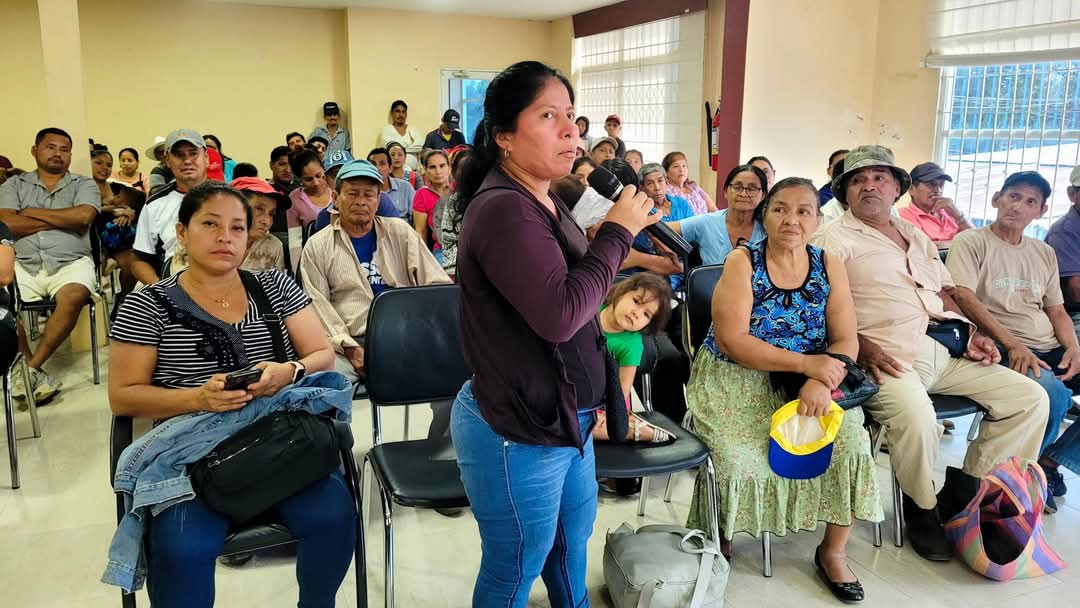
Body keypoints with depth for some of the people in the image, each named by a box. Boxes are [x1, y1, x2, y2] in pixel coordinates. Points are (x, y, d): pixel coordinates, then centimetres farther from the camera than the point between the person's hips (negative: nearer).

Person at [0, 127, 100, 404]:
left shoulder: (83, 184, 13)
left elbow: (83, 217, -8)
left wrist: (34, 212, 0)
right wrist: (63, 221, -3)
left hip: (71, 262, -1)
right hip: (23, 265, 2)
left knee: (73, 296, -34)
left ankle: (30, 369, -20)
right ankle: (34, 371, -14)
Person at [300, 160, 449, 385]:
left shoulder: (400, 232, 15)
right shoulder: (317, 246, 11)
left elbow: (439, 284, 11)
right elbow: (318, 306, 1)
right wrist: (350, 349, -13)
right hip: (349, 343, -1)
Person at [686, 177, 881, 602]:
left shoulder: (829, 266, 1)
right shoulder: (742, 262, -9)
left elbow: (846, 341, -3)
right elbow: (732, 340, -18)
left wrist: (820, 383, -24)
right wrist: (807, 363, -23)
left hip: (807, 386, 3)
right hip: (736, 383, -3)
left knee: (850, 444, -18)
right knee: (739, 462, -23)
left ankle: (833, 550, 6)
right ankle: (718, 540, 10)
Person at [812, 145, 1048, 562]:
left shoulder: (916, 236, 25)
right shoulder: (835, 238, 2)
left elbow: (945, 291, 25)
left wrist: (970, 333, 8)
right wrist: (861, 346, -22)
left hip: (944, 351, 8)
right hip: (887, 356, -7)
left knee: (1031, 398, -1)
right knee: (916, 417, -35)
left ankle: (966, 490, 7)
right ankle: (921, 508, -4)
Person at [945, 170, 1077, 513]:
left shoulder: (1045, 253, 20)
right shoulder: (971, 242, 0)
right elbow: (964, 297, -12)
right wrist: (1012, 345, -21)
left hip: (1049, 349, 7)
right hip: (1002, 349, -7)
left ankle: (1051, 456, 3)